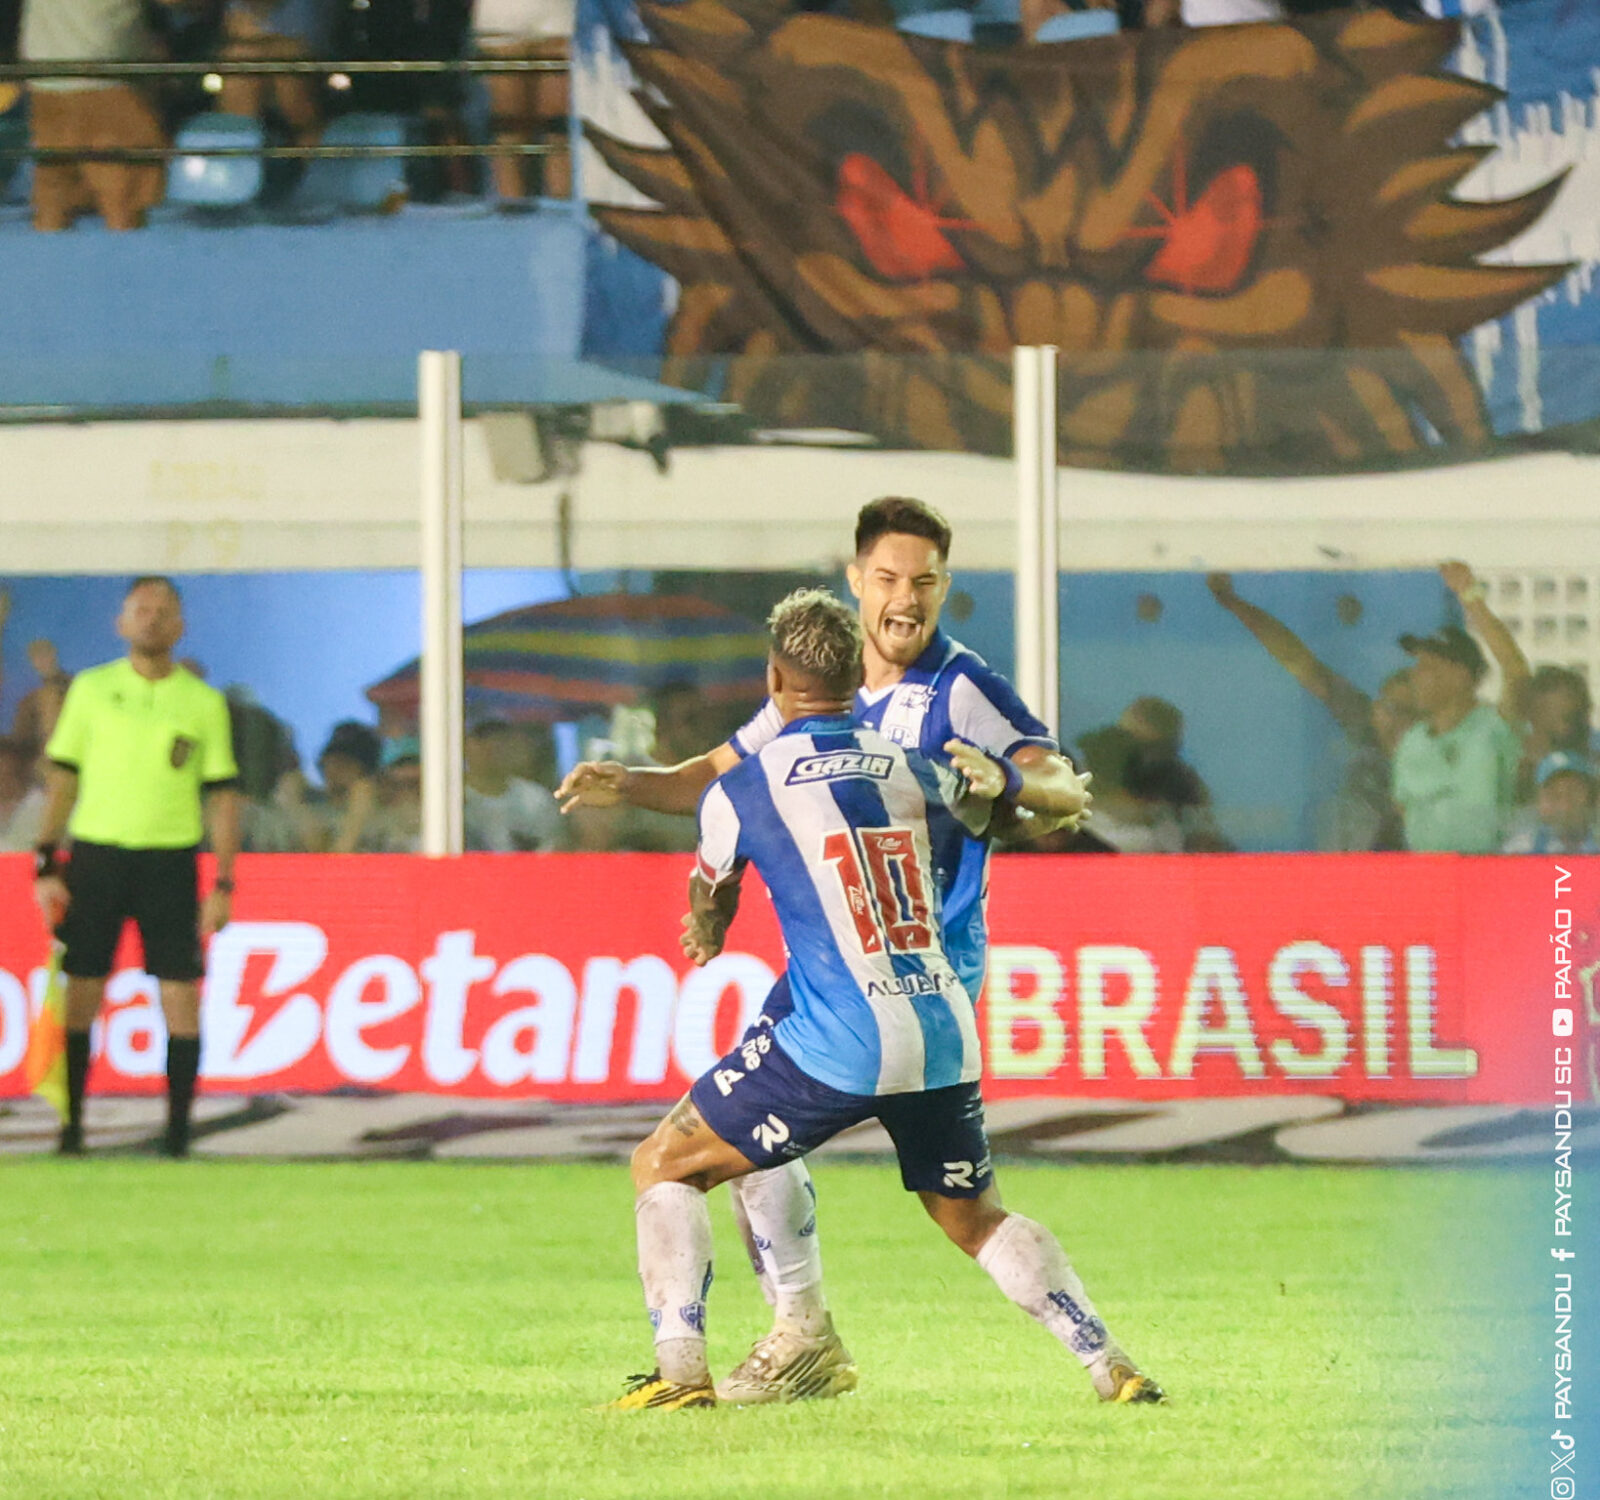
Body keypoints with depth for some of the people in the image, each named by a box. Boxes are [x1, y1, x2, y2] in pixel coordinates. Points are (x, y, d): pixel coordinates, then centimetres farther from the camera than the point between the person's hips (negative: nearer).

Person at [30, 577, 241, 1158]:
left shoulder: (204, 702, 5)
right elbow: (63, 778, 8)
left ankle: (177, 1135, 1)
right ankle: (70, 1129, 5)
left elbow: (222, 795, 6)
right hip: (95, 853, 0)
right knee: (80, 995, -1)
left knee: (181, 996, -5)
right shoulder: (91, 690, 6)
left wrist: (223, 885, -1)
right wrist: (47, 865, 1)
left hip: (171, 857, 0)